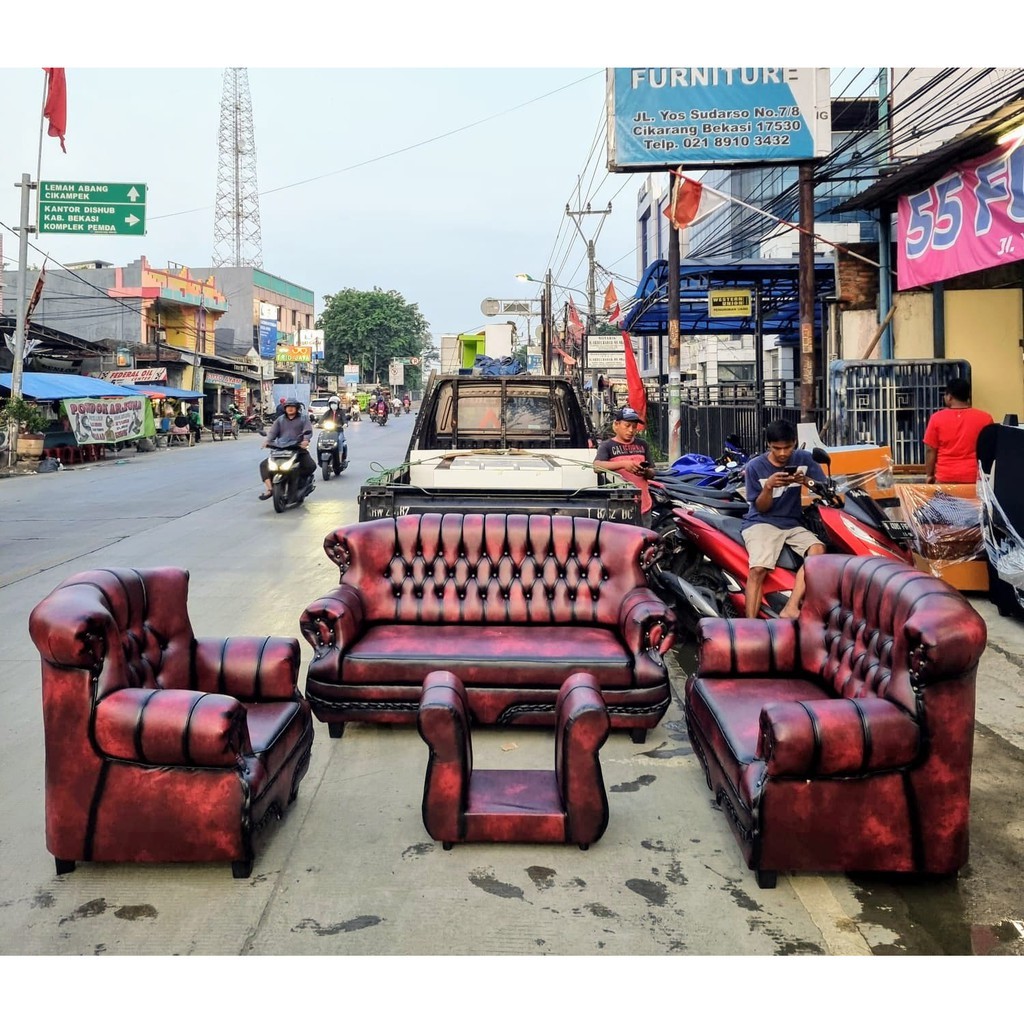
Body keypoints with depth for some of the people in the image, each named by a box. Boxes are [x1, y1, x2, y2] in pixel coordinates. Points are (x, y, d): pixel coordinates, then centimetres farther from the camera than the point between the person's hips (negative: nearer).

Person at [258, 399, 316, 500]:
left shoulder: (303, 418, 9)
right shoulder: (280, 419, 19)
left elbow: (308, 431, -5)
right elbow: (273, 431, 8)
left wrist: (306, 440, -27)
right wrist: (267, 441, -14)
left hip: (298, 448, -3)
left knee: (311, 466, -26)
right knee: (264, 465, -14)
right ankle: (269, 489, -21)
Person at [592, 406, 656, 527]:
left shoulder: (642, 444, 14)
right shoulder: (607, 445, 1)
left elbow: (652, 474, 15)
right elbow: (597, 466, -17)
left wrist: (646, 472, -9)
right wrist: (623, 464, -28)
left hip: (642, 504, 5)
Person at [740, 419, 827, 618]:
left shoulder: (803, 459, 4)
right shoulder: (755, 467, -2)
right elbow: (761, 508, -2)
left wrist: (805, 481, -21)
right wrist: (769, 486, -22)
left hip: (793, 524, 3)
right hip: (761, 523, -3)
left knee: (818, 550, -28)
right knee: (758, 569, -30)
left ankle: (790, 609, -31)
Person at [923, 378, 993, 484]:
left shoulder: (937, 418, -3)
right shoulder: (984, 418, -1)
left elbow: (930, 450, -1)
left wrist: (929, 475, 8)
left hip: (945, 477, 0)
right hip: (973, 477, 1)